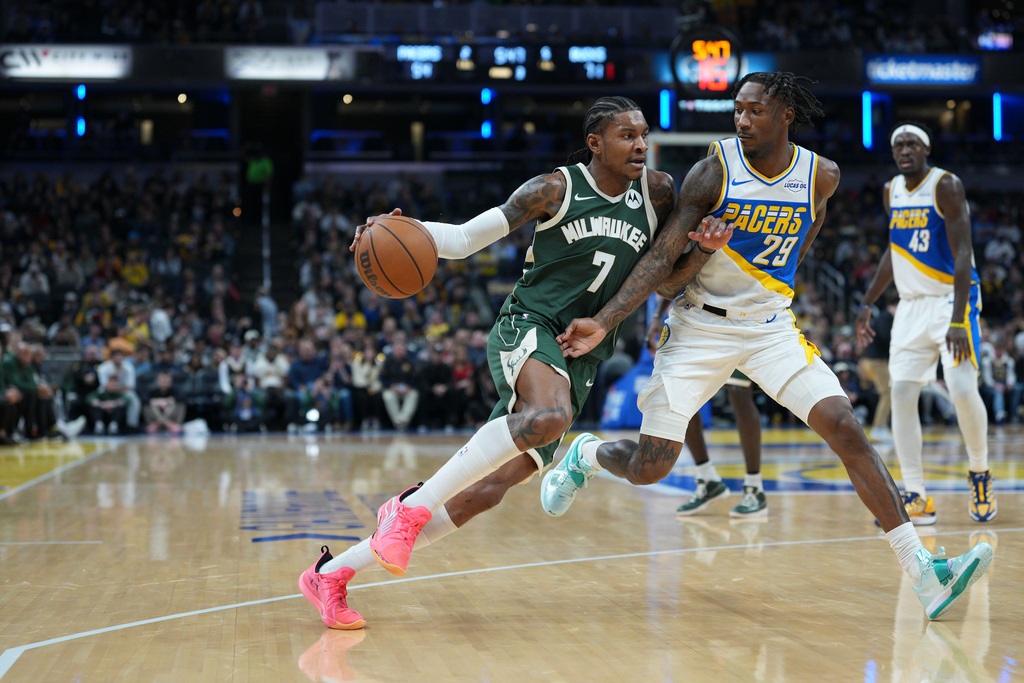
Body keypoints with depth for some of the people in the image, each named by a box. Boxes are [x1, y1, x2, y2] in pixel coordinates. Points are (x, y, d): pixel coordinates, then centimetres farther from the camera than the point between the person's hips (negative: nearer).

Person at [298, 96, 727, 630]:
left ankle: (332, 571, 3)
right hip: (528, 328, -5)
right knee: (549, 415, -40)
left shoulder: (657, 192, 10)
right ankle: (411, 506, -29)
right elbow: (464, 239, -1)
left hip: (579, 363, 5)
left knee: (485, 492, -5)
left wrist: (706, 248, -4)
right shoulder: (556, 189, -3)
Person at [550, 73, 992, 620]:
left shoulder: (821, 176, -5)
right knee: (648, 468, -6)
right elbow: (663, 256, -14)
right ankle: (584, 456, 32)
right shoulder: (713, 171, -13)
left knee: (845, 428, -15)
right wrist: (604, 322, -21)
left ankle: (925, 576, -14)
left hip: (771, 327, 2)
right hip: (700, 327, -2)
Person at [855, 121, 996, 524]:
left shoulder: (946, 186, -12)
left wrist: (957, 321, -25)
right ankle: (916, 498, -1)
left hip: (951, 299, -6)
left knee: (963, 389, -18)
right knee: (902, 393, -4)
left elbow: (962, 255, -17)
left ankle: (980, 473, 8)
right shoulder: (892, 191, 9)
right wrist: (867, 303, 19)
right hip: (911, 304, 6)